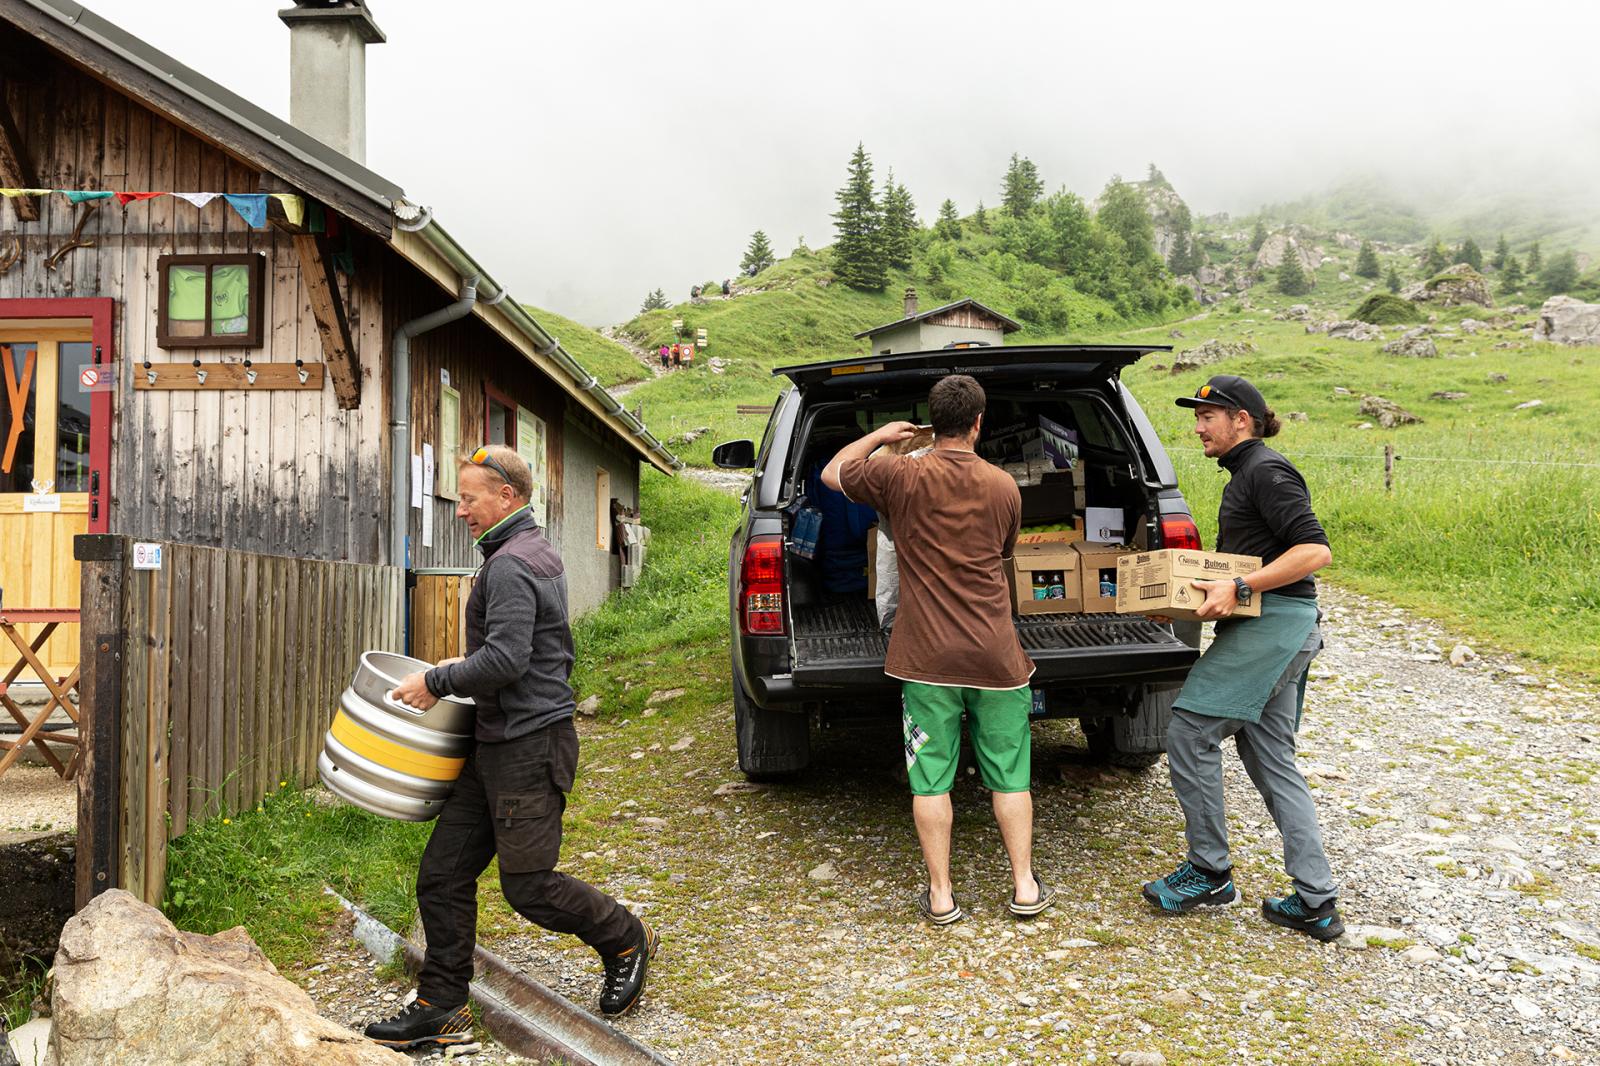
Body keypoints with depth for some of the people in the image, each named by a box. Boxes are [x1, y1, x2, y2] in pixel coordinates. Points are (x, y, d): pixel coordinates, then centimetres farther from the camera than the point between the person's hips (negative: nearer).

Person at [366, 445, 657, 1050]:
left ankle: (626, 941, 22)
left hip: (529, 748, -10)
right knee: (443, 873, 8)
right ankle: (441, 1009, 16)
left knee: (528, 885, 1)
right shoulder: (537, 553, 16)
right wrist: (466, 670, 21)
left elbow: (506, 658, -28)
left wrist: (437, 682, -15)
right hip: (499, 748, 10)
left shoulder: (510, 565, -17)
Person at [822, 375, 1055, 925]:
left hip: (927, 655, -2)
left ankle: (941, 895, 13)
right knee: (1009, 774, 13)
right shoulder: (1004, 487, 1)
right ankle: (1024, 887, 20)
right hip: (994, 653, 2)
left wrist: (878, 436, 21)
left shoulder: (902, 475, -7)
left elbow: (831, 473, 9)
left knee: (931, 777, 7)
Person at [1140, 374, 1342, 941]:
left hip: (1271, 623, -11)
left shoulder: (1266, 472, -11)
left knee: (1190, 732, -8)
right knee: (1271, 760, 10)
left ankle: (1209, 872, 4)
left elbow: (1315, 550, -21)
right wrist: (1213, 587, 14)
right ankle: (1316, 901, 13)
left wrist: (1241, 588, -25)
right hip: (1275, 627, 11)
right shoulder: (1246, 473, 21)